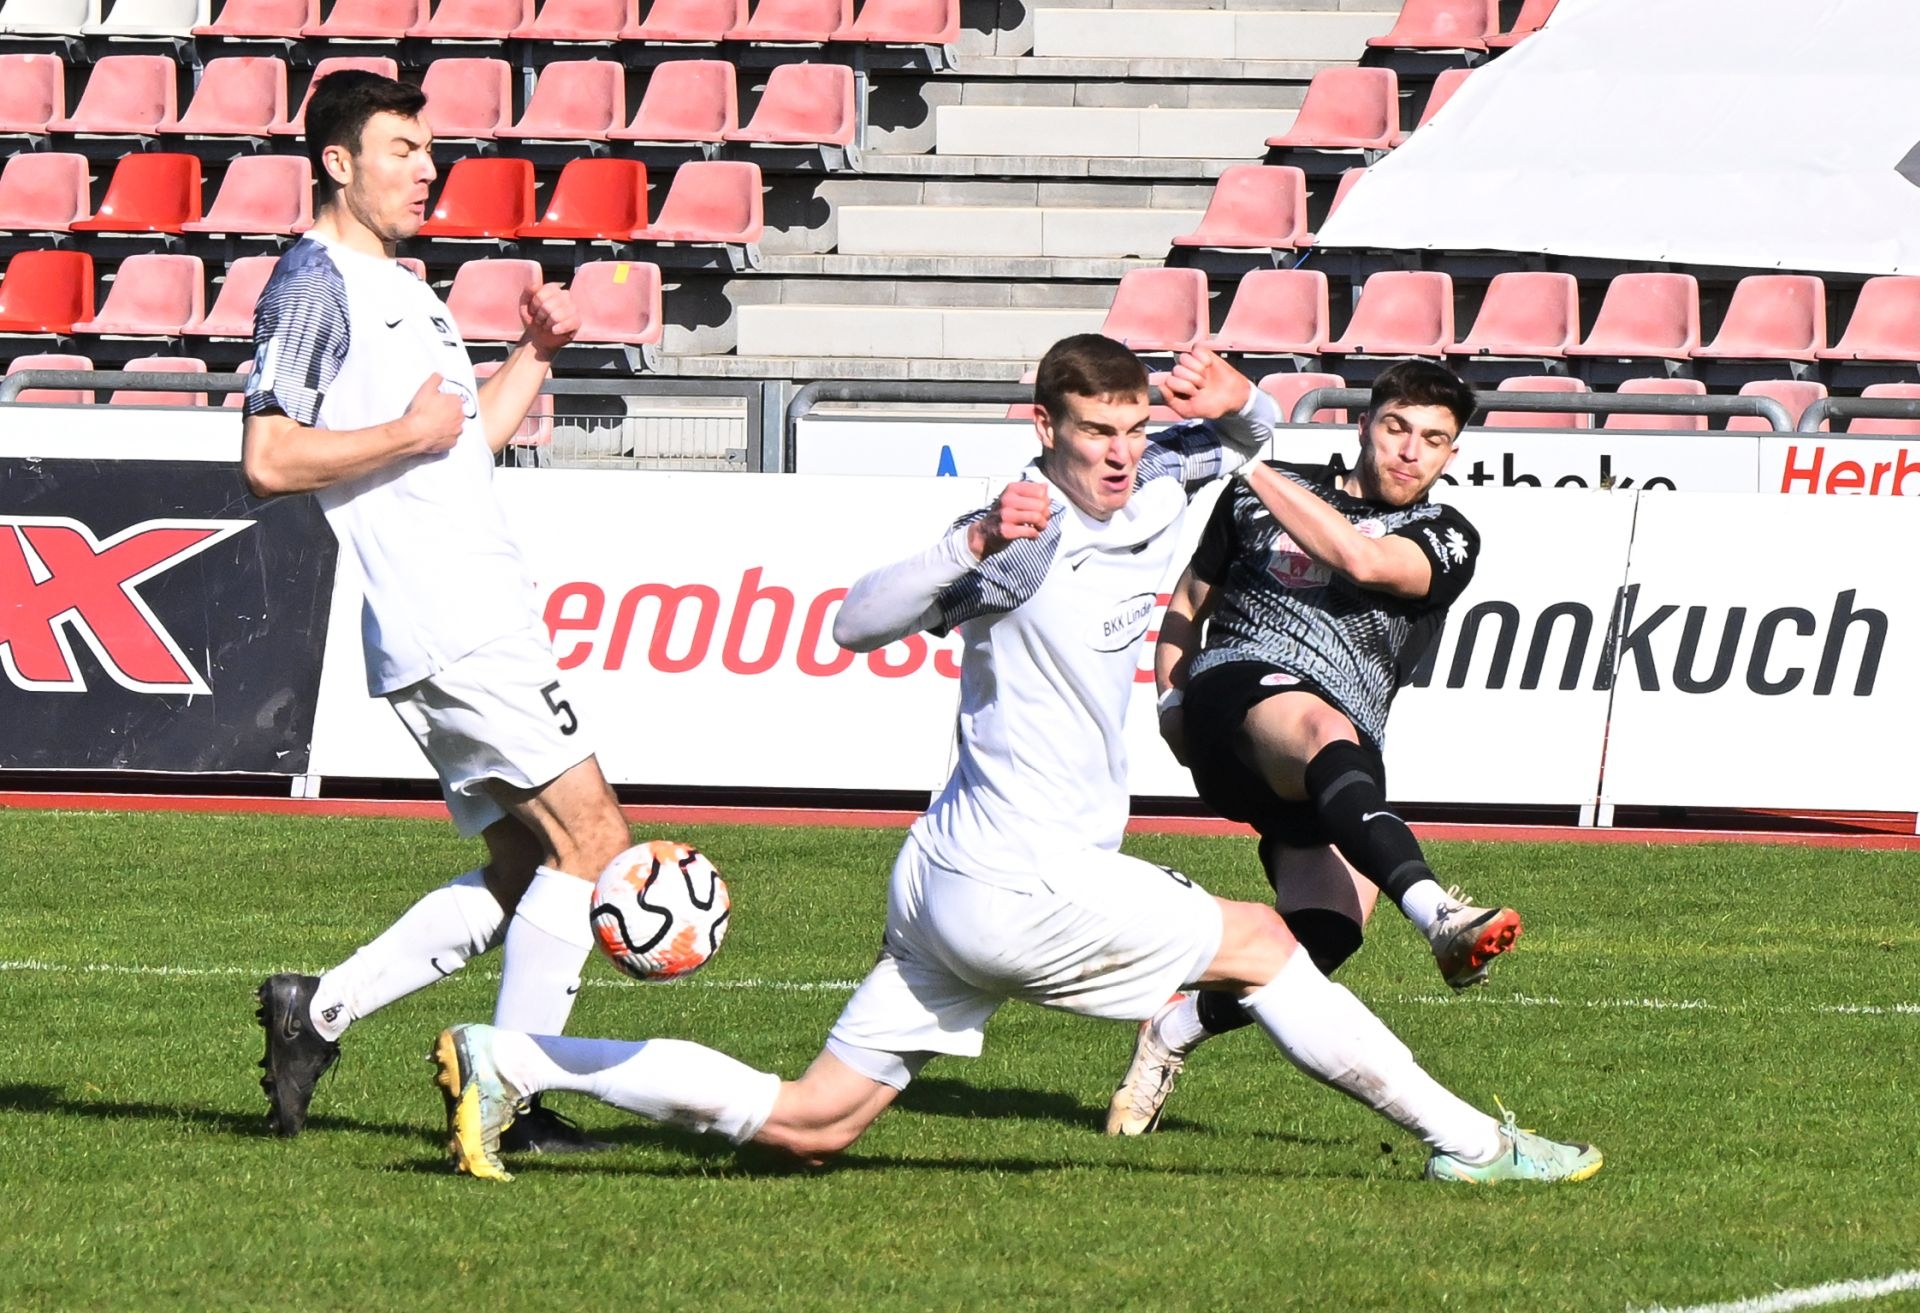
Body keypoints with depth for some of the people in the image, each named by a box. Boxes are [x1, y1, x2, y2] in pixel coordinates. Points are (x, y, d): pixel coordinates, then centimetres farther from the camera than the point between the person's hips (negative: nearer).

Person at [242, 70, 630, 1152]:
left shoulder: (403, 290, 22)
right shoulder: (315, 288, -8)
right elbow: (270, 459, -16)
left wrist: (536, 354, 18)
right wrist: (409, 432, -16)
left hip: (485, 620, 10)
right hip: (445, 628, -10)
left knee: (527, 867, 10)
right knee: (593, 837, -11)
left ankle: (319, 1012, 12)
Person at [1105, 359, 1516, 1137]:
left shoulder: (1446, 540, 14)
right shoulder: (1259, 497, 19)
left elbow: (1362, 558, -8)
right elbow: (1188, 601, 31)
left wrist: (1251, 458, -11)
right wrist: (1172, 698, 12)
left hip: (1339, 765, 3)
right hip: (1241, 688, -3)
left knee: (1328, 933, -21)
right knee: (1329, 735, -39)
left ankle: (1172, 1035, 5)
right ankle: (1438, 916, -65)